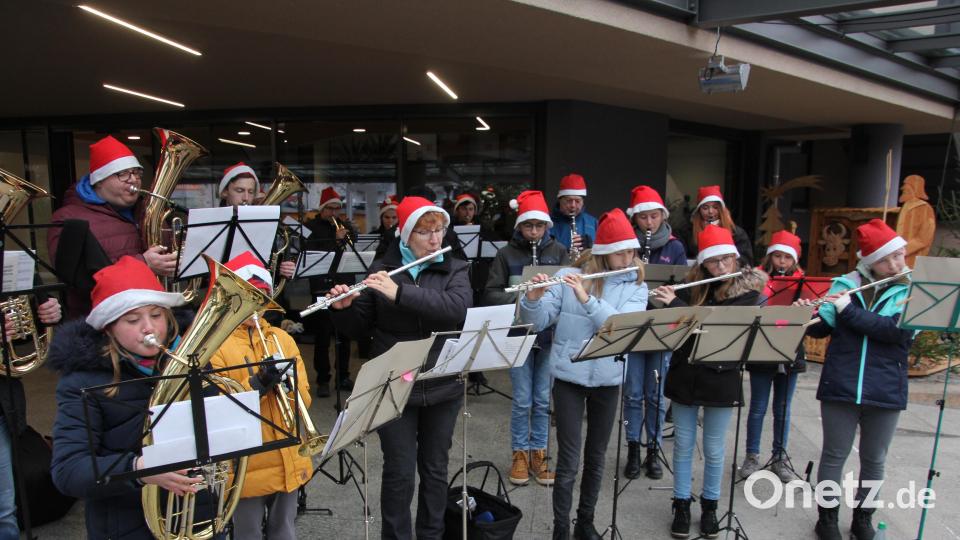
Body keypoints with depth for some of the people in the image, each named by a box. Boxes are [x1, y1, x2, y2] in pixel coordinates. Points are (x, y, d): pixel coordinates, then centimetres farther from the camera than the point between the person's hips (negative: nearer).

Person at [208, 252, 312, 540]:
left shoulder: (282, 338, 4)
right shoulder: (217, 344, -8)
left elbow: (304, 398, 0)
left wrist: (287, 381, -20)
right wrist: (257, 384, -28)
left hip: (287, 460, 4)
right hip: (246, 466, -4)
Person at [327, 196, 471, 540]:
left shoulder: (454, 270, 0)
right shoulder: (382, 269, 0)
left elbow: (457, 307, -22)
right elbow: (358, 328, 4)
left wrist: (400, 292, -28)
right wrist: (343, 308, -18)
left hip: (442, 387, 1)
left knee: (435, 468, 14)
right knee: (400, 472, 5)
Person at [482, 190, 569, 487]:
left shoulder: (558, 251, 5)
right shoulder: (506, 254, 0)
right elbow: (491, 294, -3)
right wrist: (520, 298, -19)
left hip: (549, 334, 2)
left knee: (543, 399, 9)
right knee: (522, 400, 3)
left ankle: (538, 453, 24)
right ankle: (520, 454, 21)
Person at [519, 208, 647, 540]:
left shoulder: (636, 287, -1)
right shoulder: (568, 277, -6)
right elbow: (537, 323, -8)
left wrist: (586, 298, -31)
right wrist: (533, 297, -29)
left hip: (608, 381, 2)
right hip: (569, 378, -2)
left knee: (596, 458, 15)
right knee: (569, 462, 1)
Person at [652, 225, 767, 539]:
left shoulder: (749, 292, -8)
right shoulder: (693, 286, 1)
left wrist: (675, 304, -25)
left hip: (721, 379, -2)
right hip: (685, 375, 2)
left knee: (713, 449, 12)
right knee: (683, 445, 12)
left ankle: (710, 506, 31)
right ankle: (681, 505, 27)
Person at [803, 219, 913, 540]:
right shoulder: (845, 285, 3)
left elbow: (901, 331, -18)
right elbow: (821, 328, 3)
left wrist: (848, 310, -20)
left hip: (885, 392, 0)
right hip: (839, 387, 0)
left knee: (874, 460, 14)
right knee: (834, 455, 9)